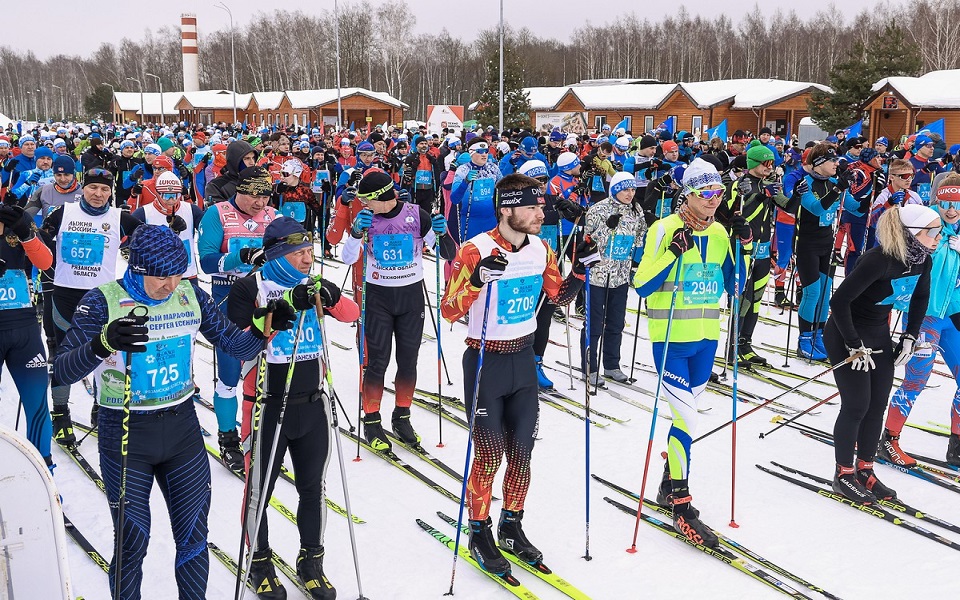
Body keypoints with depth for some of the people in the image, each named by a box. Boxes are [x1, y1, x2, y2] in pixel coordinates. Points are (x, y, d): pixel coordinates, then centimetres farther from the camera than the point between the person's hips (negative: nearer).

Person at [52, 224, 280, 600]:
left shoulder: (191, 296, -2)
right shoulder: (104, 301, -13)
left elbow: (235, 345, 3)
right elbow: (62, 372, -22)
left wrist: (263, 328, -17)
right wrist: (104, 343, -41)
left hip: (182, 428, 4)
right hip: (125, 435, -3)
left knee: (194, 536, 11)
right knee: (132, 542, 5)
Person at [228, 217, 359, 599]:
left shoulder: (312, 286, 5)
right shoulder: (249, 288, -10)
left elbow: (352, 314, -1)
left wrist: (329, 297, -21)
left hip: (312, 403, 4)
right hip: (268, 406, -4)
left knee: (313, 487, 15)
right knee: (260, 489, 11)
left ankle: (311, 561, 33)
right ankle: (259, 562, 33)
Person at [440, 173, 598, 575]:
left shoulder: (540, 248, 0)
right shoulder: (475, 251, -18)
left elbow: (558, 296, 14)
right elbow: (449, 312, -21)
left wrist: (581, 269, -3)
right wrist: (477, 280, -36)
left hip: (524, 360, 5)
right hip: (486, 362, -5)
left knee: (521, 451, 11)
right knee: (490, 454, 0)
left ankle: (511, 526, 30)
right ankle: (479, 533, 20)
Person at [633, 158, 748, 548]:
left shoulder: (720, 232, 7)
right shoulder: (665, 229, -11)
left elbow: (733, 288, 9)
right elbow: (641, 286, -15)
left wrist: (743, 247, -1)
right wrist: (672, 254, -26)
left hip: (705, 339, 6)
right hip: (670, 339, -6)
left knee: (685, 415, 15)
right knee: (685, 418, -8)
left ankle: (669, 486, 32)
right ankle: (681, 507, 3)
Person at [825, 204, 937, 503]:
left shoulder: (922, 260, -5)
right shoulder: (879, 259, -29)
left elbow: (920, 297, 15)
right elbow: (839, 301, -29)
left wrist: (910, 337, 9)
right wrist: (855, 345, -23)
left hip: (879, 335, 8)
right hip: (845, 335, -7)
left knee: (877, 406, 9)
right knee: (857, 406, -3)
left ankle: (865, 470, 23)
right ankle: (843, 475, 12)